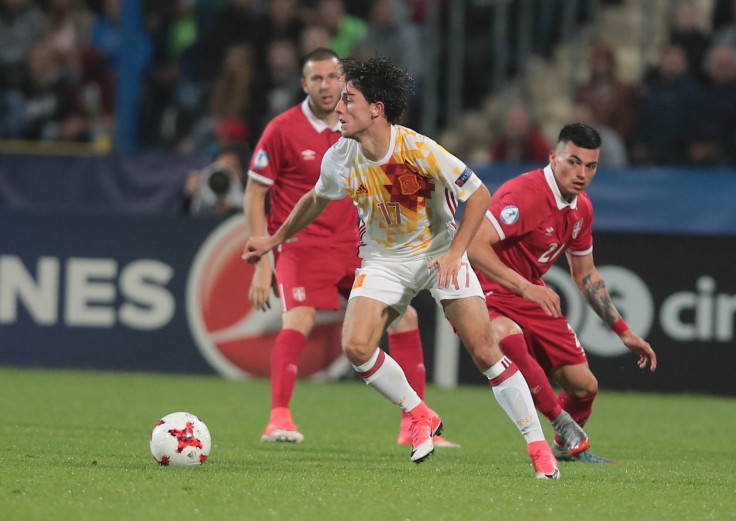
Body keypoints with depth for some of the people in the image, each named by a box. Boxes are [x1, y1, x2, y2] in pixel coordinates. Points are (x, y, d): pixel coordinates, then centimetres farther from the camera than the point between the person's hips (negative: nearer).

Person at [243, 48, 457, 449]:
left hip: (351, 243, 5)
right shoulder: (282, 130, -9)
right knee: (299, 320, -28)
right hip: (301, 243, -5)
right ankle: (278, 419, -23)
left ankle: (414, 425, 7)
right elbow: (254, 195, -6)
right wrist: (261, 264, -12)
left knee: (404, 316, -1)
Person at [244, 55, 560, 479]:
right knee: (356, 347, -17)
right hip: (384, 259, 4)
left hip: (439, 252, -4)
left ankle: (538, 446, -3)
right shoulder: (341, 158, -11)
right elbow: (317, 200, 12)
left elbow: (479, 195, -18)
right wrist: (274, 241, 18)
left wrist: (453, 252, -25)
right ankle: (421, 417, 7)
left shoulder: (419, 150, -25)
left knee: (483, 348, -13)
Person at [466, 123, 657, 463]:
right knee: (509, 336, -42)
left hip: (532, 297, 8)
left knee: (584, 386, 5)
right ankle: (562, 423, -29)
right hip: (486, 293, -8)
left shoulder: (582, 209, 4)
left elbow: (586, 276, 18)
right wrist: (525, 287, -38)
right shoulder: (523, 194, -24)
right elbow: (474, 246, -33)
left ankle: (565, 447, 37)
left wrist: (623, 332, 17)